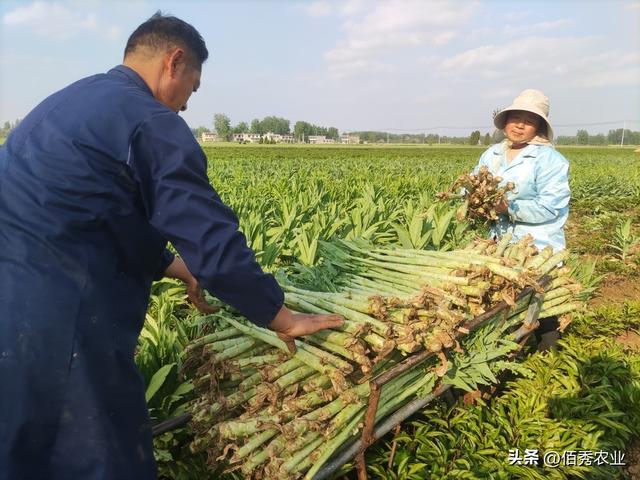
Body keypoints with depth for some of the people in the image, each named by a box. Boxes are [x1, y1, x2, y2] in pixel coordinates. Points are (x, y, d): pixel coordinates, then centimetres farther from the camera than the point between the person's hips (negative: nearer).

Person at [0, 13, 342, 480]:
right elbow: (216, 243, -12)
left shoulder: (71, 99, 18)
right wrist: (283, 319, 0)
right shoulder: (152, 122, -11)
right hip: (50, 318, -9)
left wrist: (168, 264, 27)